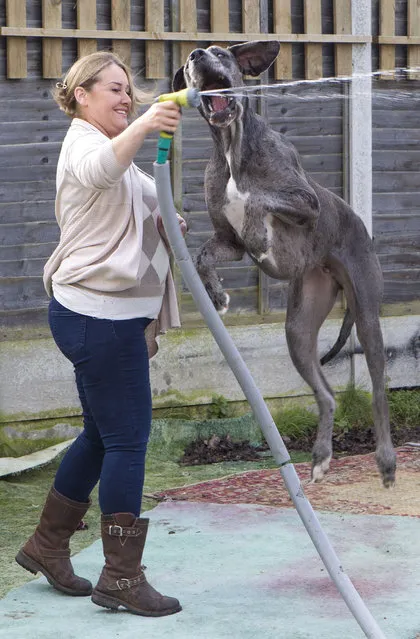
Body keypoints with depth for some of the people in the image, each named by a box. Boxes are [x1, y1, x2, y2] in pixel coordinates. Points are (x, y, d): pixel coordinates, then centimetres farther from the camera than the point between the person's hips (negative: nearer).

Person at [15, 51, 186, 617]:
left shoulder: (112, 146, 23)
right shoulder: (83, 144, -11)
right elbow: (102, 168, -38)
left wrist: (162, 224, 10)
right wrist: (141, 128, -56)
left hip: (110, 315, 11)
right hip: (99, 315, -11)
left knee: (102, 436, 17)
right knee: (128, 438, -8)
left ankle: (46, 546, 28)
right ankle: (122, 578, -3)